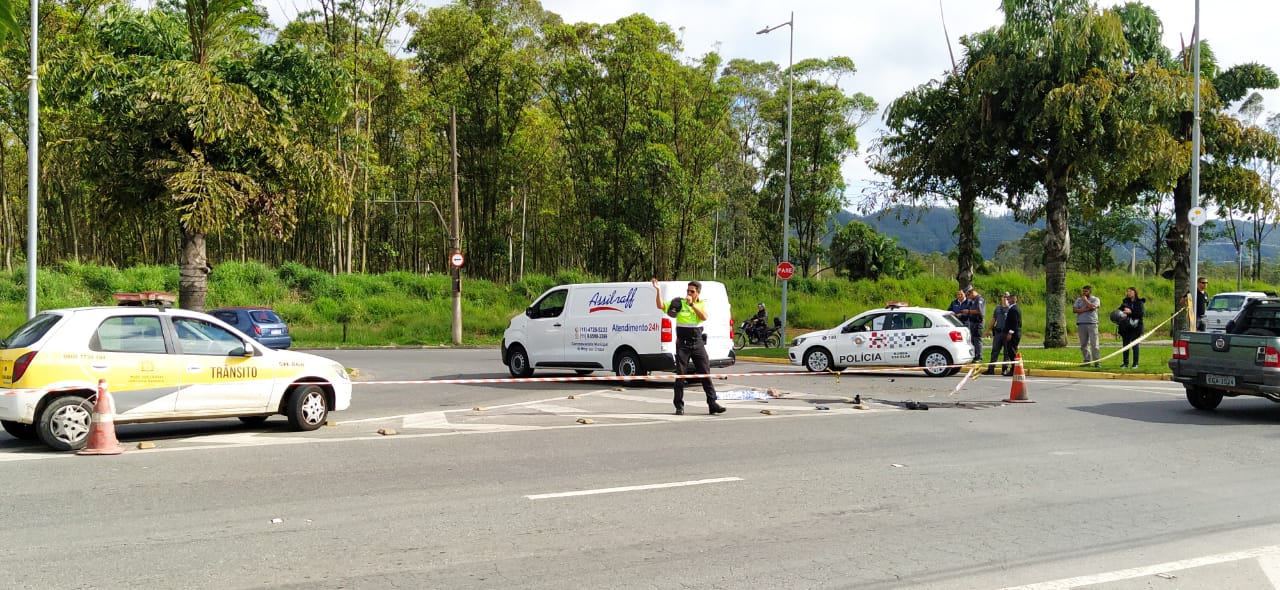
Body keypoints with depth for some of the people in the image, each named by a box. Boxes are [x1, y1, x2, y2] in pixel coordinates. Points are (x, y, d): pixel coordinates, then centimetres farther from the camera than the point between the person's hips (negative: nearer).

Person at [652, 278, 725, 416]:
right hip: (682, 343, -1)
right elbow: (661, 306, -8)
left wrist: (692, 304, -18)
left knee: (706, 374, 1)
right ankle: (679, 407, 8)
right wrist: (658, 290, -19)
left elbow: (704, 317, -13)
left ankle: (712, 404, 4)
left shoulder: (702, 304, 6)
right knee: (680, 375, 1)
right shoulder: (679, 303, 1)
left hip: (698, 343, 2)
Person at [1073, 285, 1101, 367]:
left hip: (1092, 323, -4)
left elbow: (1092, 307, -14)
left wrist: (1085, 299, -1)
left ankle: (1097, 361, -7)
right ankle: (1087, 361, 8)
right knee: (1084, 344, 3)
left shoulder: (1095, 299, 8)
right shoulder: (1079, 300, 17)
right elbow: (1074, 309, 2)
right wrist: (1086, 309, -9)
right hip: (1081, 324, 4)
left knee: (1094, 343, -8)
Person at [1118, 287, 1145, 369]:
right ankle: (1126, 363, 10)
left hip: (1135, 327, -4)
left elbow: (1141, 313, -11)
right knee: (1125, 344, 4)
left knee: (1134, 345, -2)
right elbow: (1119, 310, 16)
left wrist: (1131, 312, -18)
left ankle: (1135, 363, 3)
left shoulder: (1140, 302, 2)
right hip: (1126, 327, 4)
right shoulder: (1125, 302, 15)